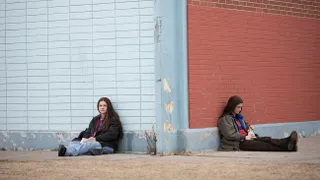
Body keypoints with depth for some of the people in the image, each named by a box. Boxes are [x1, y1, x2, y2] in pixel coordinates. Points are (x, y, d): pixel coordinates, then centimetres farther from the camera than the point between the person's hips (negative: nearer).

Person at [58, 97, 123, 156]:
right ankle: (67, 150, -54)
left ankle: (66, 152, -59)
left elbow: (112, 135, -9)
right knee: (74, 143, -17)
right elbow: (88, 131, 18)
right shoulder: (95, 119, 27)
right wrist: (84, 139, -6)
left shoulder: (113, 120, 5)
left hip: (107, 146, -7)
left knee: (90, 144, -37)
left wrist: (96, 138, -16)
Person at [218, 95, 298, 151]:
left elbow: (245, 124, 42)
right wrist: (245, 137, -18)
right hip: (236, 145, -9)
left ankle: (286, 143, -43)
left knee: (266, 139, -19)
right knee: (261, 145, -28)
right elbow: (230, 135, -18)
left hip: (245, 140, 9)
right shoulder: (225, 119, -6)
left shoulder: (238, 117, 22)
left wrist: (249, 126, 17)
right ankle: (287, 148, -45)